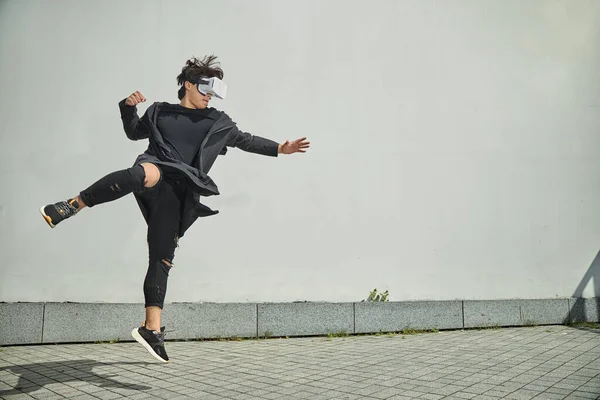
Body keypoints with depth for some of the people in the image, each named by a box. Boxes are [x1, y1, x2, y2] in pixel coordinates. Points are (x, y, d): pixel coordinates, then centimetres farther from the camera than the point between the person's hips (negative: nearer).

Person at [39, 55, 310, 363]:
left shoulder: (218, 122, 22)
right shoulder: (160, 112, 20)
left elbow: (246, 140, 28)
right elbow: (134, 132, 31)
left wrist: (280, 148, 20)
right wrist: (129, 107, 13)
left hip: (179, 192, 2)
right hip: (156, 169, -2)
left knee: (163, 259, -2)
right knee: (146, 174, -43)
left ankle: (151, 328, 2)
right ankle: (73, 205, -39)